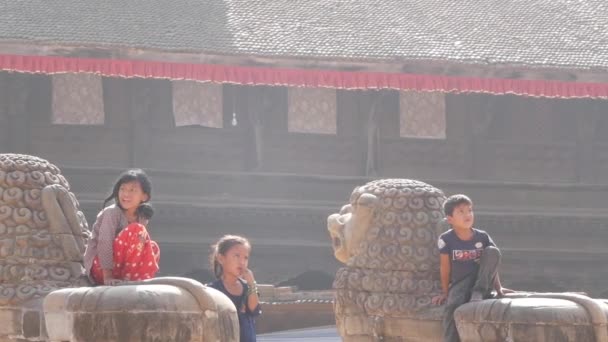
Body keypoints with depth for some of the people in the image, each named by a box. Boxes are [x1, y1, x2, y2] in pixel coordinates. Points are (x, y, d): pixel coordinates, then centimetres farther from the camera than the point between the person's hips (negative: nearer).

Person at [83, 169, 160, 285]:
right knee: (136, 230, -20)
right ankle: (126, 278, -19)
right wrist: (107, 277, -29)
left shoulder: (138, 217, 9)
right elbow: (104, 244, -23)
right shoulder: (112, 212, -15)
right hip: (100, 268, -8)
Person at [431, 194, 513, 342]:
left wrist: (498, 288, -5)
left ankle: (478, 293, -18)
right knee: (452, 306, -35)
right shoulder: (446, 239, -8)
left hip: (483, 283, 2)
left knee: (492, 251, -20)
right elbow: (445, 267, -3)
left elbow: (491, 265, 3)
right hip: (460, 284, -2)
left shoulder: (482, 237, -1)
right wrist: (445, 292, 1)